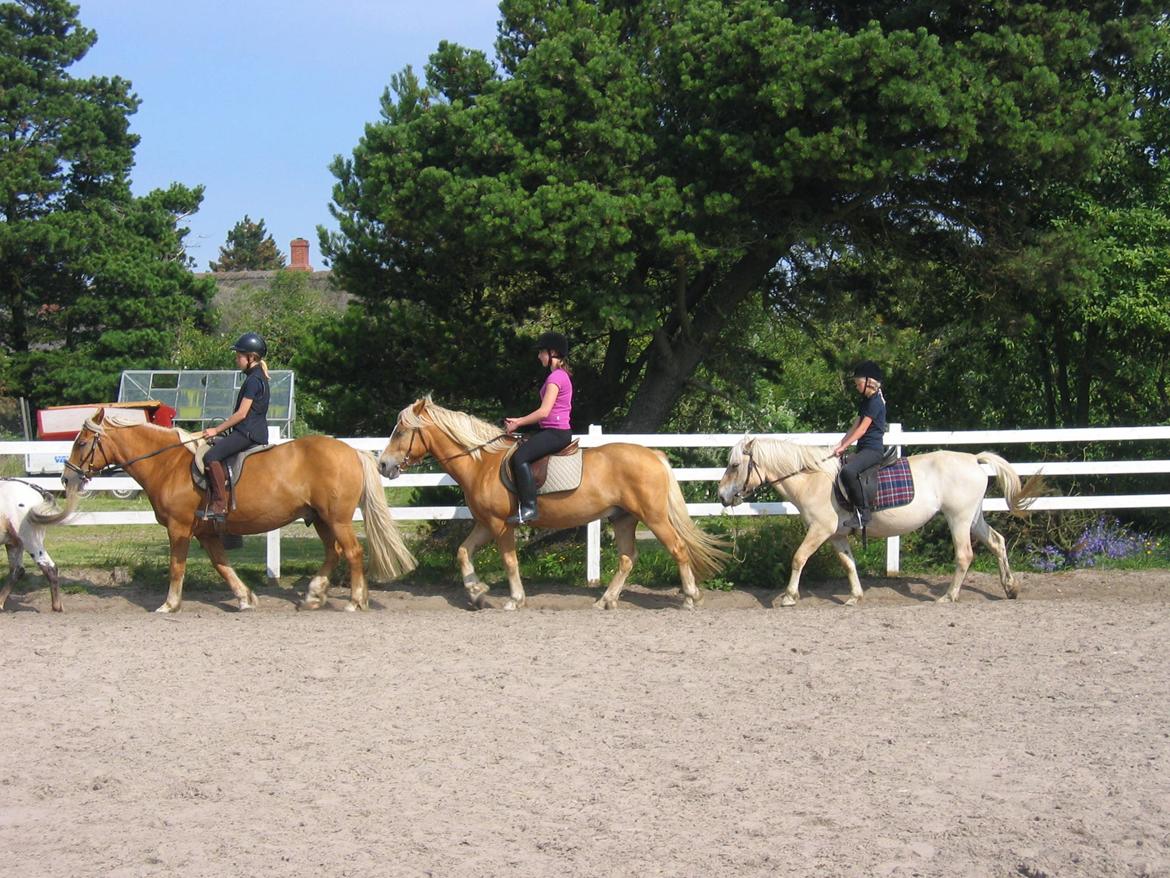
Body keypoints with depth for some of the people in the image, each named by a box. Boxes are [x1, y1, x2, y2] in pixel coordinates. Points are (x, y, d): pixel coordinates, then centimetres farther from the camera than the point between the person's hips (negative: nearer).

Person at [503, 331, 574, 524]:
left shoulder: (556, 377, -13)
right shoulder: (561, 375, 18)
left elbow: (544, 412, -20)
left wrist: (517, 423, -10)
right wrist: (519, 421, 13)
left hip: (556, 433, -11)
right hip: (552, 431, 11)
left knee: (520, 457, -25)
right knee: (515, 450, 15)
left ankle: (528, 508, -28)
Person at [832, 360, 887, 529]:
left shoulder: (875, 402, -12)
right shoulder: (865, 401, 19)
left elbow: (862, 429, -16)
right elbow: (855, 427, 17)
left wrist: (843, 447, -15)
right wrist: (839, 445, 7)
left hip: (873, 449, -11)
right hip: (864, 449, 11)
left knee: (848, 471, -33)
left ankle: (862, 513, -27)